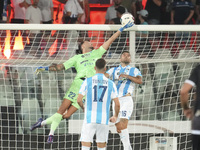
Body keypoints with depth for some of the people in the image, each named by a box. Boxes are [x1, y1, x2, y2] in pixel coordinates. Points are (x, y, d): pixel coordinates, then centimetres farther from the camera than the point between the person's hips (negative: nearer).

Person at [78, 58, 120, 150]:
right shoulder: (110, 84, 3)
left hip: (90, 118, -2)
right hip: (104, 120, 2)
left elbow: (79, 100, -4)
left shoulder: (87, 81, -2)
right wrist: (115, 116, 21)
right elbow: (117, 104, 2)